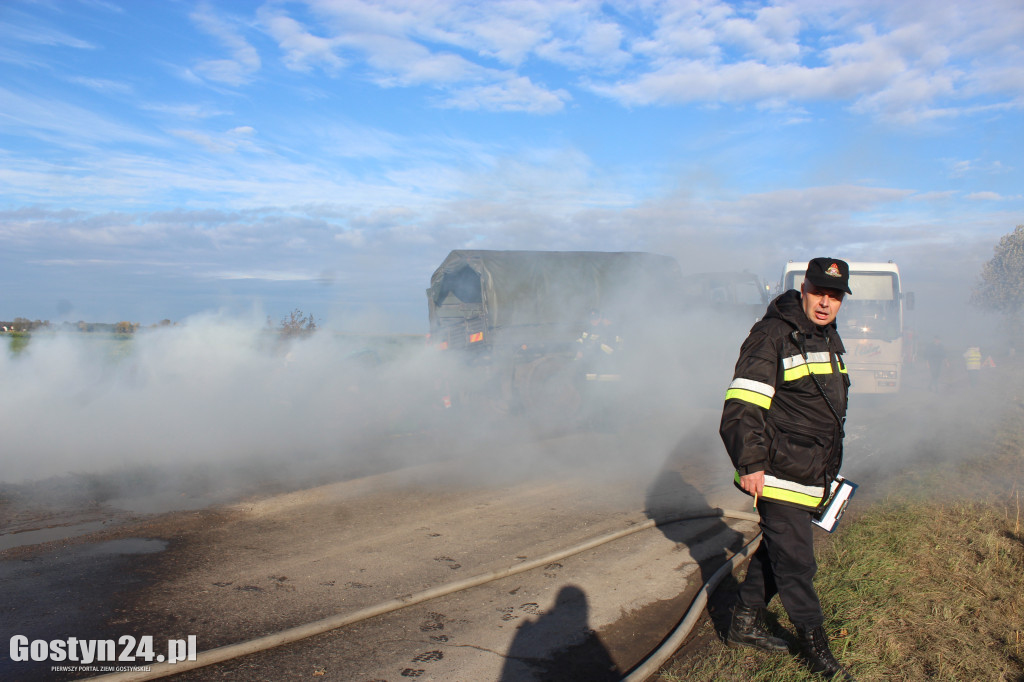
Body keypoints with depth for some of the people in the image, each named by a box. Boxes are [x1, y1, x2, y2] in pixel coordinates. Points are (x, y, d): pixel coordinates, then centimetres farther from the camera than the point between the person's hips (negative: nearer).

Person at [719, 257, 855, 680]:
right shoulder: (773, 335, -15)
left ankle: (745, 624, 32)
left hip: (810, 475, 9)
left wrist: (828, 468, 28)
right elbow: (741, 406, -21)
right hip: (779, 475, -9)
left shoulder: (829, 339, 15)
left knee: (775, 551, 18)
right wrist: (750, 464, -26)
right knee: (796, 564, 0)